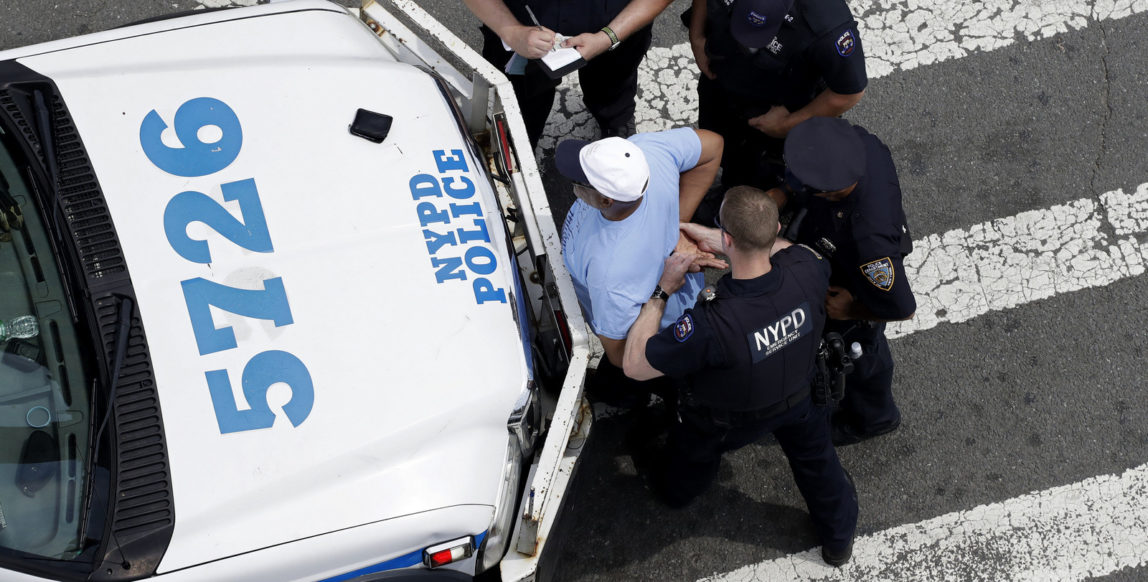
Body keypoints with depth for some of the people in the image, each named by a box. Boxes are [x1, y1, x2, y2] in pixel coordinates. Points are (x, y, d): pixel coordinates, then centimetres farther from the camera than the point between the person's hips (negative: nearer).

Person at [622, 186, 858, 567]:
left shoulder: (710, 327, -49)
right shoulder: (806, 273, -37)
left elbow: (634, 365, -32)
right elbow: (788, 248, -7)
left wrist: (662, 290, -25)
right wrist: (716, 240, -10)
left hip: (726, 421, -4)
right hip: (798, 397, 4)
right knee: (814, 454, 36)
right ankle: (839, 539, 60)